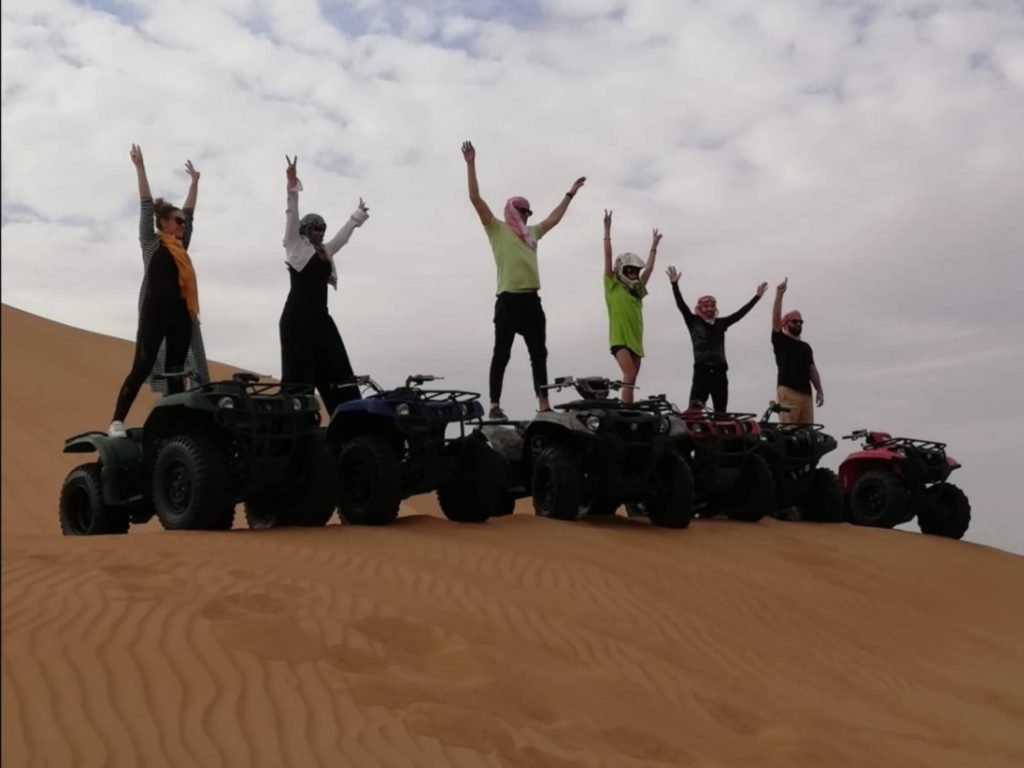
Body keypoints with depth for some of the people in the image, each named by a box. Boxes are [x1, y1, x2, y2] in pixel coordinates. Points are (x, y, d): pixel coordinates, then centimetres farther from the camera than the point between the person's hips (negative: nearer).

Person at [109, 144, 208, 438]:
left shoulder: (181, 245, 18)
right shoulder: (152, 242, 3)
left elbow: (190, 211, 25)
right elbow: (146, 205, -1)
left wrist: (194, 181, 28)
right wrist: (140, 167, -4)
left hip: (181, 314, 6)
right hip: (156, 312, -6)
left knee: (176, 370, 5)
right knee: (142, 367, -10)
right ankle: (117, 422, -10)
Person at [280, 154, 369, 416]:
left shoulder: (325, 251, 21)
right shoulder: (295, 245, 4)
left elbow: (343, 235, 36)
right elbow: (292, 216, -7)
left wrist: (357, 216, 45)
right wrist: (293, 186, -18)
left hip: (320, 316, 7)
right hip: (298, 316, -7)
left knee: (336, 370, -2)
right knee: (299, 373, -10)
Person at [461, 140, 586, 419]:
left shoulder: (532, 233, 23)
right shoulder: (497, 229, 6)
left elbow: (554, 219, 38)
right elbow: (475, 199, -1)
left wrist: (571, 193, 42)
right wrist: (471, 164, -5)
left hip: (532, 300, 6)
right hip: (509, 300, -6)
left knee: (539, 354, 5)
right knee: (502, 353, -5)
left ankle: (544, 404, 8)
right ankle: (495, 405, -6)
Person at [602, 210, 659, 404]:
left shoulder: (637, 289, 21)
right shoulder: (613, 285, 5)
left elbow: (648, 268, 30)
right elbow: (608, 256, 1)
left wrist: (654, 246, 34)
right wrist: (607, 230, -1)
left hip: (636, 340, 7)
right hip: (619, 339, -7)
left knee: (631, 381, 3)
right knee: (629, 375, -22)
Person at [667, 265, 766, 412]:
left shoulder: (721, 323, 15)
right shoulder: (694, 322, 7)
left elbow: (741, 313, 16)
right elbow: (681, 305, -2)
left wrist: (757, 296, 14)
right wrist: (675, 284, -12)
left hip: (719, 371, 4)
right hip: (702, 370, -4)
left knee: (721, 411, 7)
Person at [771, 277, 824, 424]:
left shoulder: (806, 347, 25)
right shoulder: (781, 341, 7)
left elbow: (812, 370, 20)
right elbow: (776, 319, -6)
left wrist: (820, 391, 10)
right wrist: (779, 296, -15)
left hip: (806, 393, 6)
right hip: (787, 391, -6)